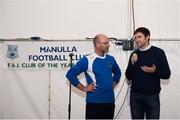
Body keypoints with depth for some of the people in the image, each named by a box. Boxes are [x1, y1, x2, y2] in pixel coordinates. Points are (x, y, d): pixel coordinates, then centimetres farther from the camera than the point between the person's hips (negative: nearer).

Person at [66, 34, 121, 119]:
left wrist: (113, 84, 12)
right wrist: (84, 88, -10)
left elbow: (117, 73, 27)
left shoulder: (111, 59, 8)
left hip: (110, 101, 6)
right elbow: (70, 74, -11)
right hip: (94, 102, -5)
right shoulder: (87, 60, -10)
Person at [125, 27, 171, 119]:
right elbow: (128, 76, 6)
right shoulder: (134, 54, 6)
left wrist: (154, 71, -20)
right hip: (135, 95, 3)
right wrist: (132, 63, -10)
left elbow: (167, 74, -3)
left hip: (152, 95, -3)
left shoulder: (158, 52, -3)